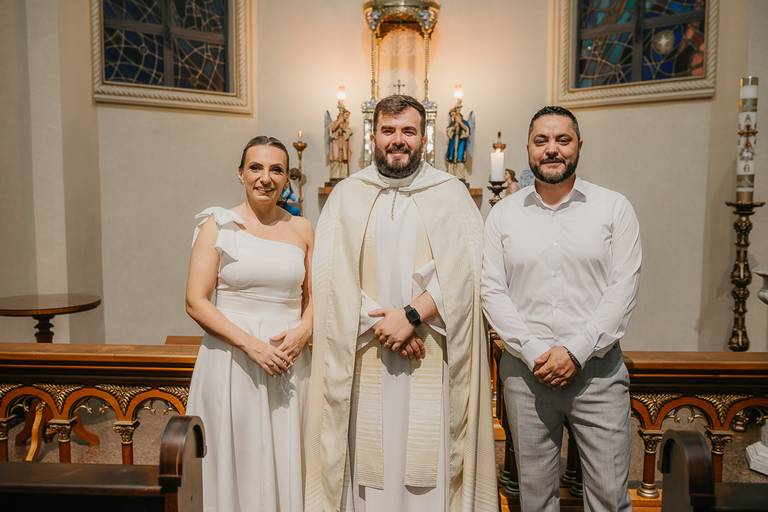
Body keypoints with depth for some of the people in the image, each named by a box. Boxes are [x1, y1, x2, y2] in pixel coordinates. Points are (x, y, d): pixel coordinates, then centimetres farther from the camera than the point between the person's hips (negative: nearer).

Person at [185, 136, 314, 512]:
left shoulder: (301, 229, 8)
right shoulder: (217, 226, -1)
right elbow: (196, 302, -6)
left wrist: (304, 330, -8)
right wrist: (251, 344, -16)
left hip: (289, 364, 3)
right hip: (232, 362, -2)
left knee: (286, 462, 10)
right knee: (237, 462, 7)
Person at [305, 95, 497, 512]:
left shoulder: (451, 193, 5)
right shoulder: (346, 195, 7)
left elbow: (463, 270, -5)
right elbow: (332, 275, -1)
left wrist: (412, 315, -15)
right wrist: (379, 325, -11)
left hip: (432, 362, 0)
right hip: (364, 360, 1)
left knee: (428, 461, 3)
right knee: (367, 461, 6)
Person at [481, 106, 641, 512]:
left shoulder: (614, 208, 2)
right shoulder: (503, 214, 5)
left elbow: (624, 288, -5)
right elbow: (492, 292, -1)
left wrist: (576, 351, -14)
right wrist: (533, 352, -11)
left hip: (597, 369, -1)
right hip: (525, 370, 1)